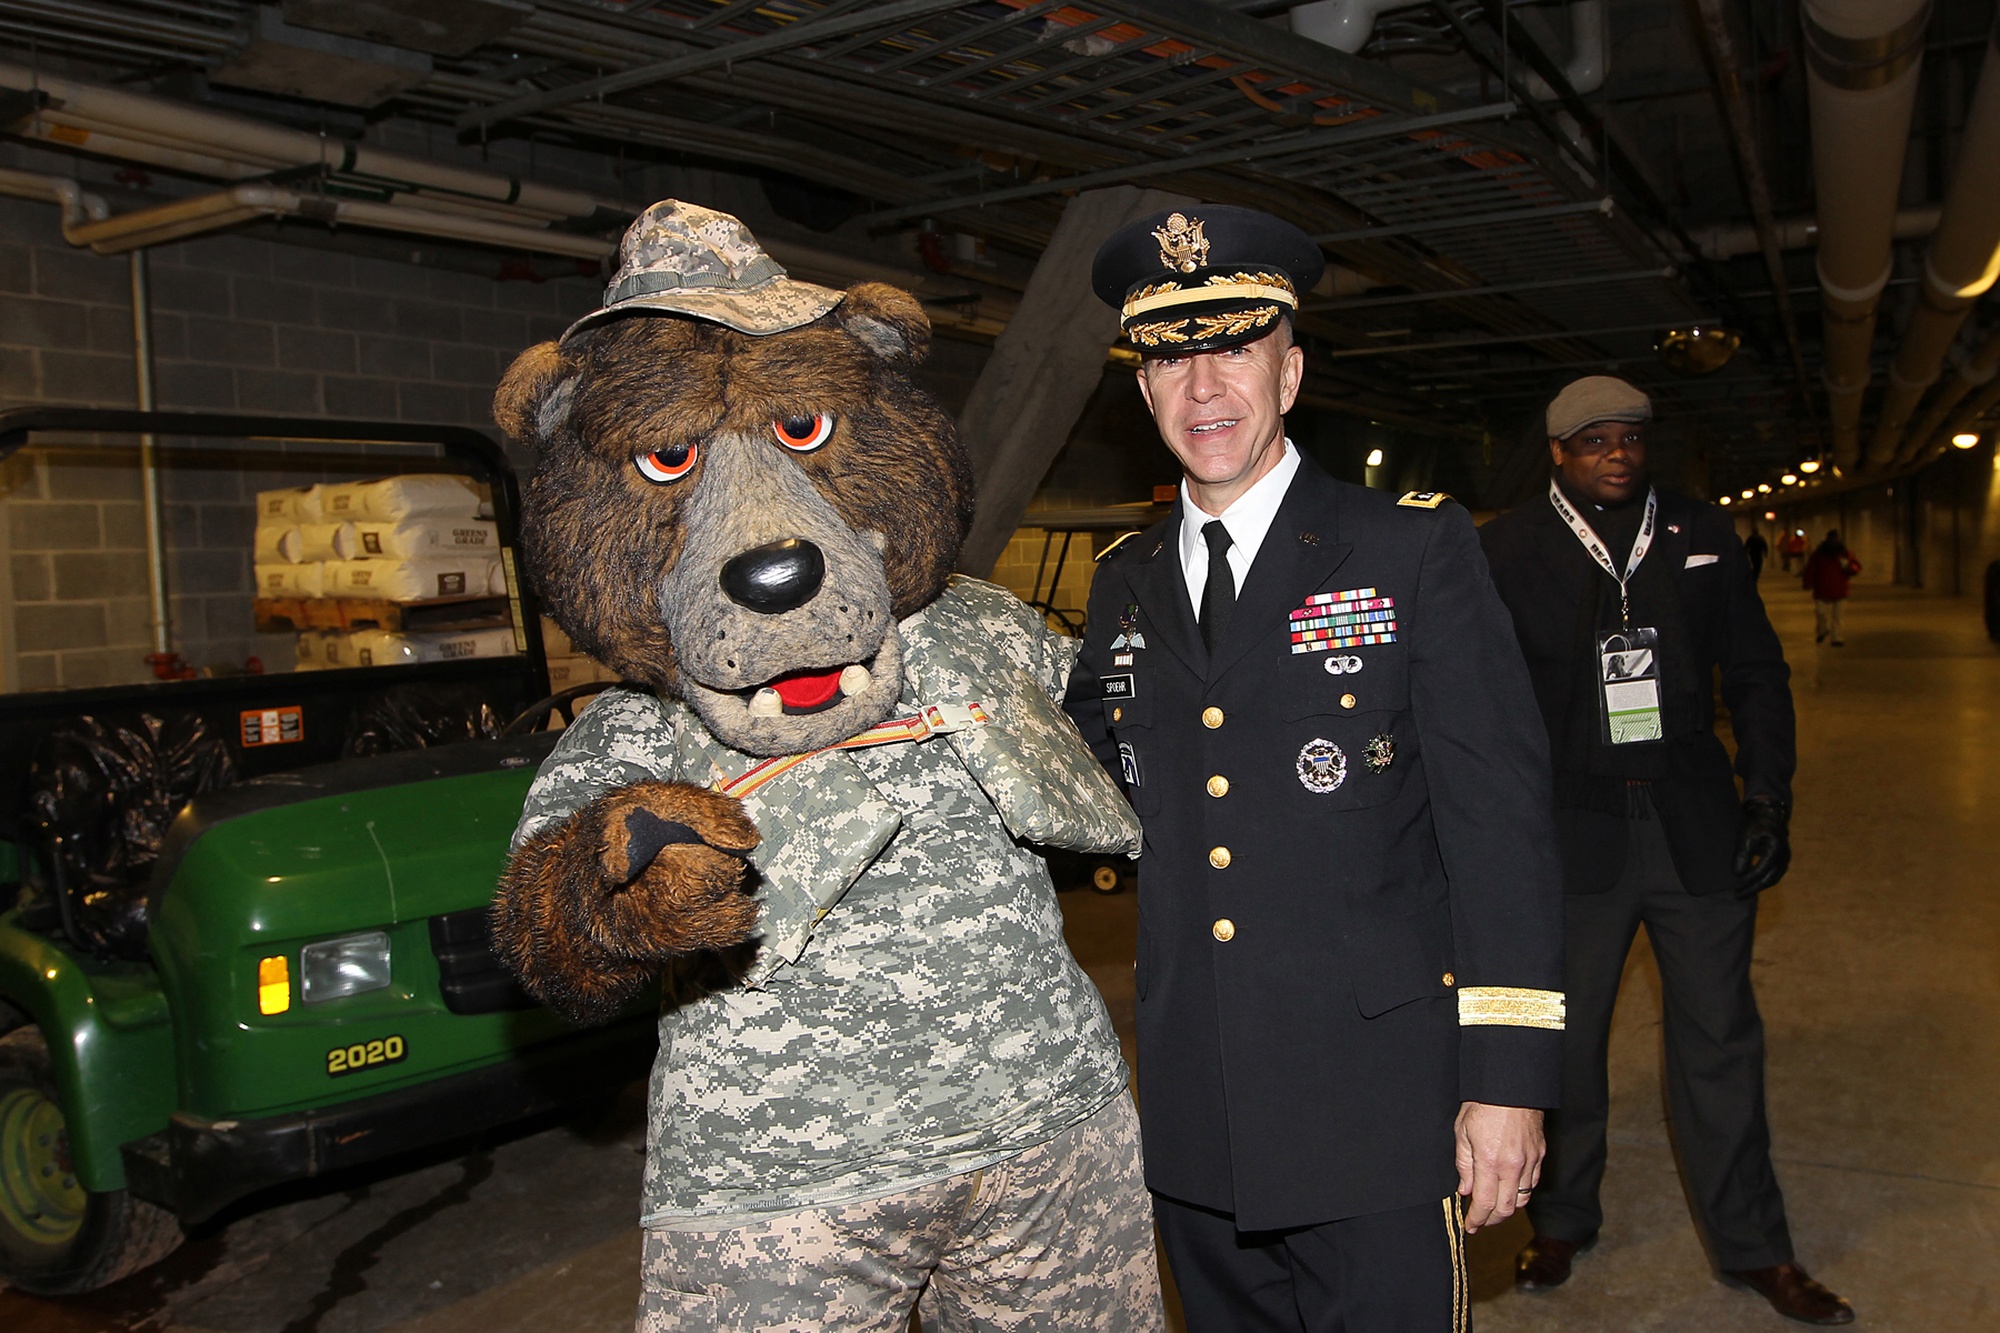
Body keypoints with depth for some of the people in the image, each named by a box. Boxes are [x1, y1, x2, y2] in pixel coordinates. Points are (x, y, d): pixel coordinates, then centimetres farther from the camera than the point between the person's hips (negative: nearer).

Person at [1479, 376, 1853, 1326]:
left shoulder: (1703, 536, 6)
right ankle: (1562, 1221, 31)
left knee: (1720, 1040, 10)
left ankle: (1751, 1246, 27)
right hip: (1572, 833, -2)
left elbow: (1756, 671, 11)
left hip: (1697, 827, 2)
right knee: (1564, 1039, 10)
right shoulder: (1508, 550, -3)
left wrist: (1768, 798, 3)